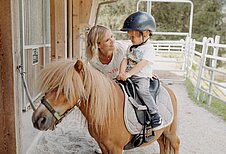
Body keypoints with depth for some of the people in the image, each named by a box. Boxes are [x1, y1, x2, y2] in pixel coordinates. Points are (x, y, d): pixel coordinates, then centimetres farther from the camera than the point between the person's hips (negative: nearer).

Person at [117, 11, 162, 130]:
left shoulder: (148, 48, -8)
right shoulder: (131, 48, 16)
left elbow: (142, 64, -19)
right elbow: (125, 60, 5)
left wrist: (128, 73, -28)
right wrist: (122, 73, -13)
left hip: (142, 77, -7)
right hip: (128, 76, 8)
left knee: (142, 90, -32)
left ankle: (155, 115, -23)